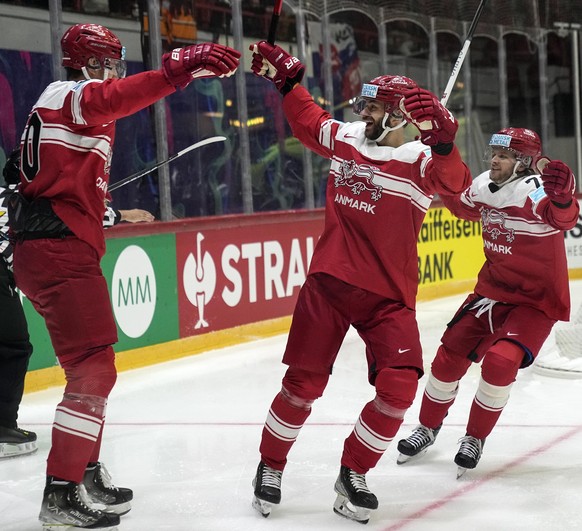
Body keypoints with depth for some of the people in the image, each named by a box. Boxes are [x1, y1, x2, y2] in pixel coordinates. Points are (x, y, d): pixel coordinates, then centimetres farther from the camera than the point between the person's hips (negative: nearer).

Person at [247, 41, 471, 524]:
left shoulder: (420, 160, -9)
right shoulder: (344, 139, 5)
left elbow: (454, 182, -32)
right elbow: (308, 121, 26)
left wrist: (441, 138, -50)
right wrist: (286, 77, 20)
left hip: (388, 295, -2)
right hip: (328, 283, 3)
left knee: (398, 387, -14)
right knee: (304, 381, 3)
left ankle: (353, 474, 6)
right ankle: (270, 466, 22)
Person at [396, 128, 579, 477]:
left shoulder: (535, 189, -24)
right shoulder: (484, 186, -3)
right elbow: (462, 206, 20)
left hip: (537, 300, -7)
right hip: (493, 290, 7)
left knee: (501, 360, -23)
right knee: (450, 354, 6)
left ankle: (475, 439, -1)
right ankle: (428, 428, 30)